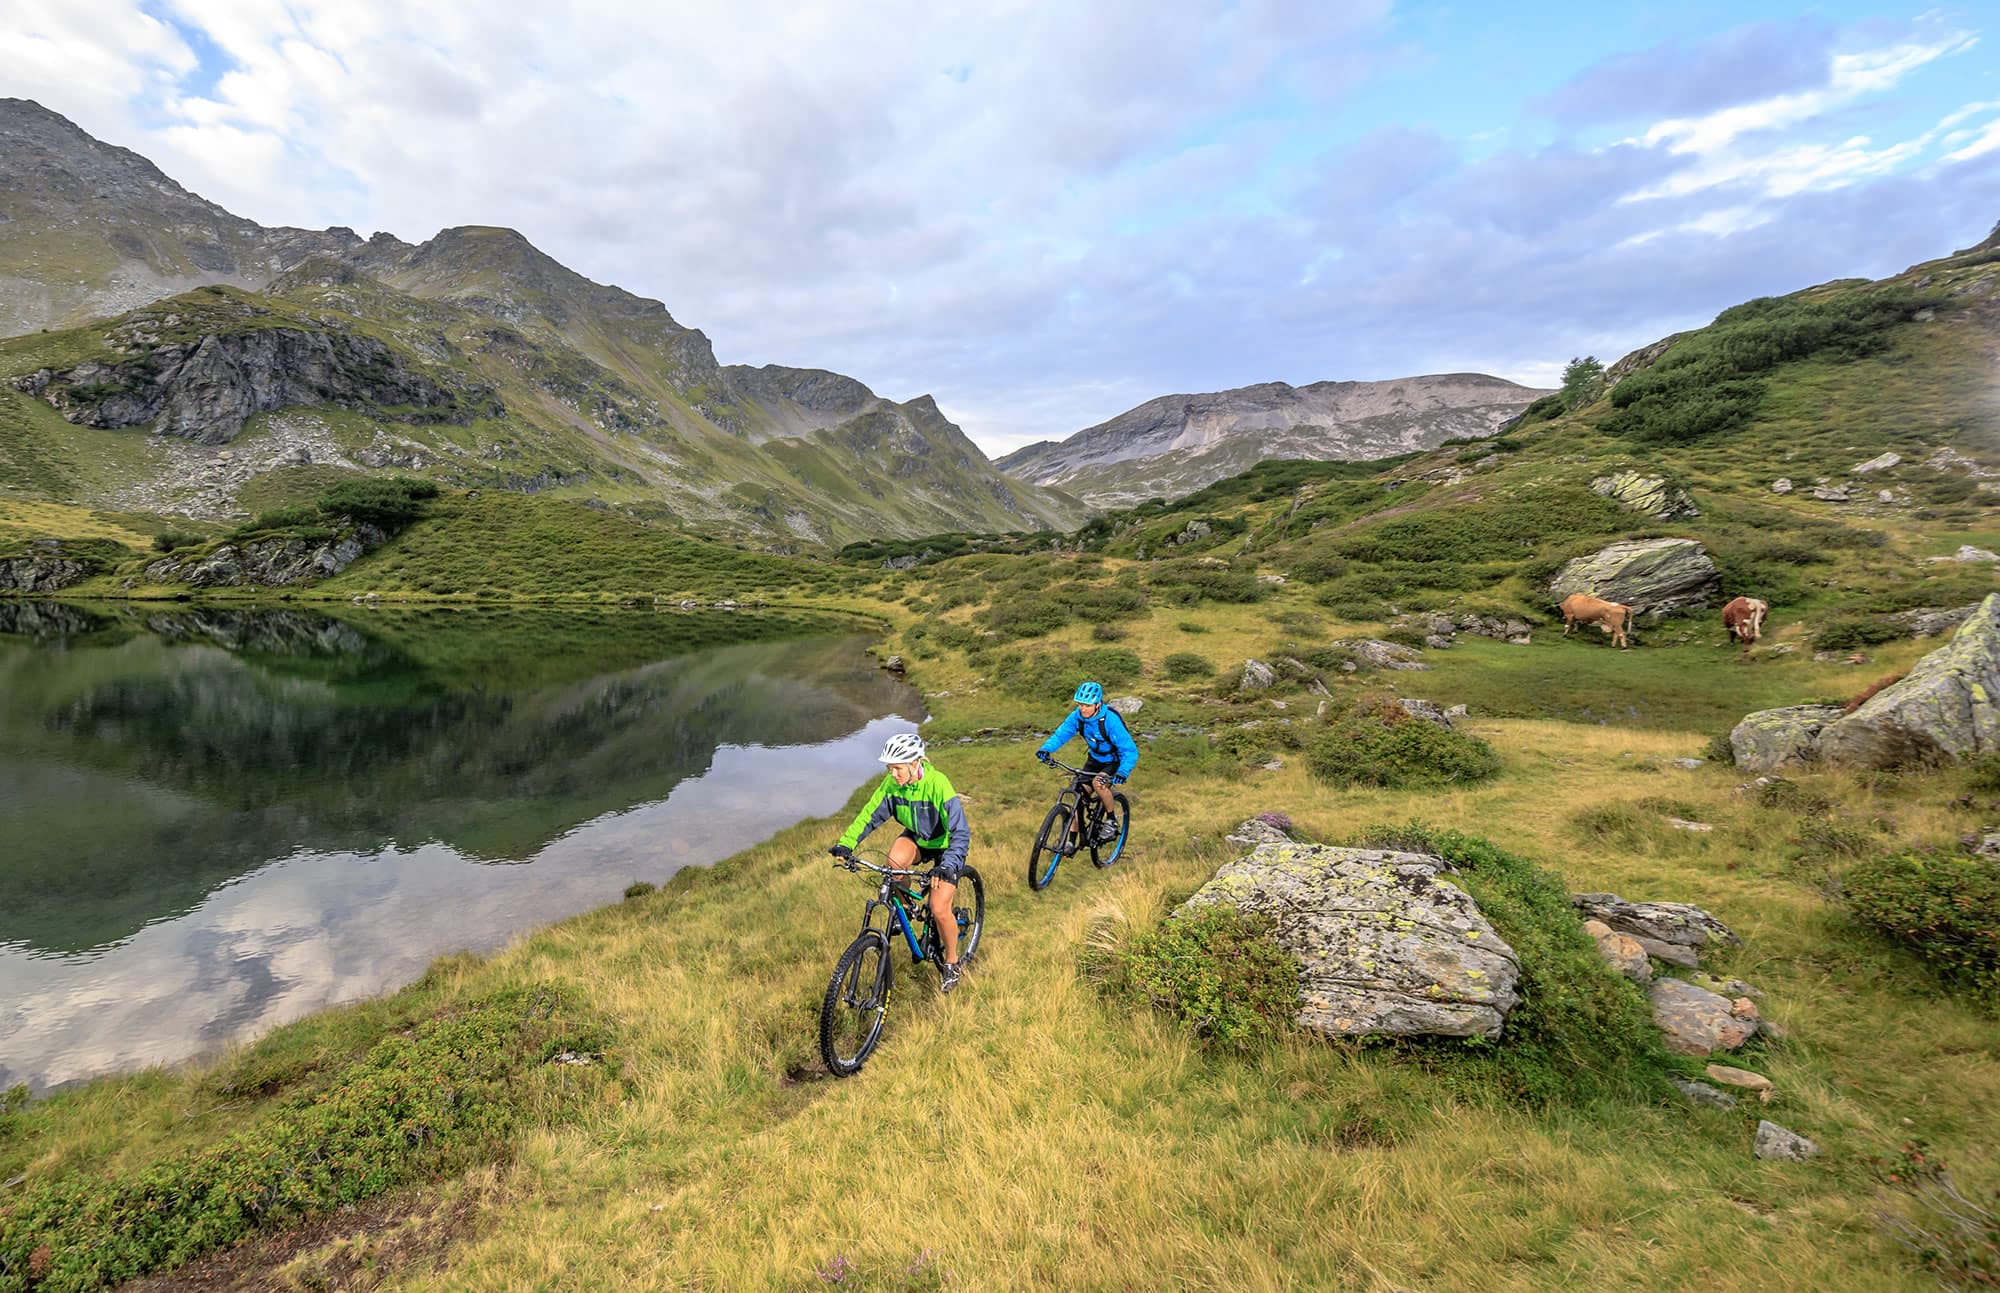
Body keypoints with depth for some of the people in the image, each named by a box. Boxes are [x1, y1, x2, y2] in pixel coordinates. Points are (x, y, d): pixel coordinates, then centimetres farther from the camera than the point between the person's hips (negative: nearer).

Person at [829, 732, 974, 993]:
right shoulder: (891, 784, -18)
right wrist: (845, 844, -27)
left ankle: (953, 963, 14)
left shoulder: (938, 785, -33)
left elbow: (961, 832, -36)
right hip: (916, 837, 4)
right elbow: (869, 815, -13)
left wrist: (946, 866, -49)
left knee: (939, 909, -13)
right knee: (895, 862, -30)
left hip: (944, 845, -4)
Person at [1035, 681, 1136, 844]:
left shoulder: (1110, 720, -31)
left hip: (1115, 761, -5)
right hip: (1095, 759, 5)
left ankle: (1112, 819, -6)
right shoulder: (1077, 716, -16)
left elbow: (1130, 751, -32)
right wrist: (1046, 749, -33)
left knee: (1098, 783, -31)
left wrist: (1122, 772, -47)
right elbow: (1060, 734, -13)